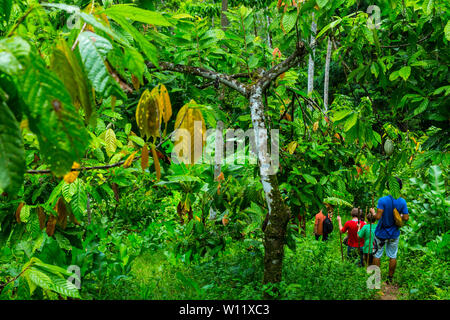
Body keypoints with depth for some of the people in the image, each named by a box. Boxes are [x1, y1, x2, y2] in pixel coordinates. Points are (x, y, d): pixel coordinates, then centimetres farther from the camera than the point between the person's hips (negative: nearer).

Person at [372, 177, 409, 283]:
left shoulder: (382, 200, -20)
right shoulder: (402, 202, -9)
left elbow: (378, 216, -26)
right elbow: (406, 218, -8)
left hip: (381, 234, -3)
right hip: (394, 234, 3)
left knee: (377, 255, 11)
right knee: (393, 256, 14)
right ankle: (390, 278, 22)